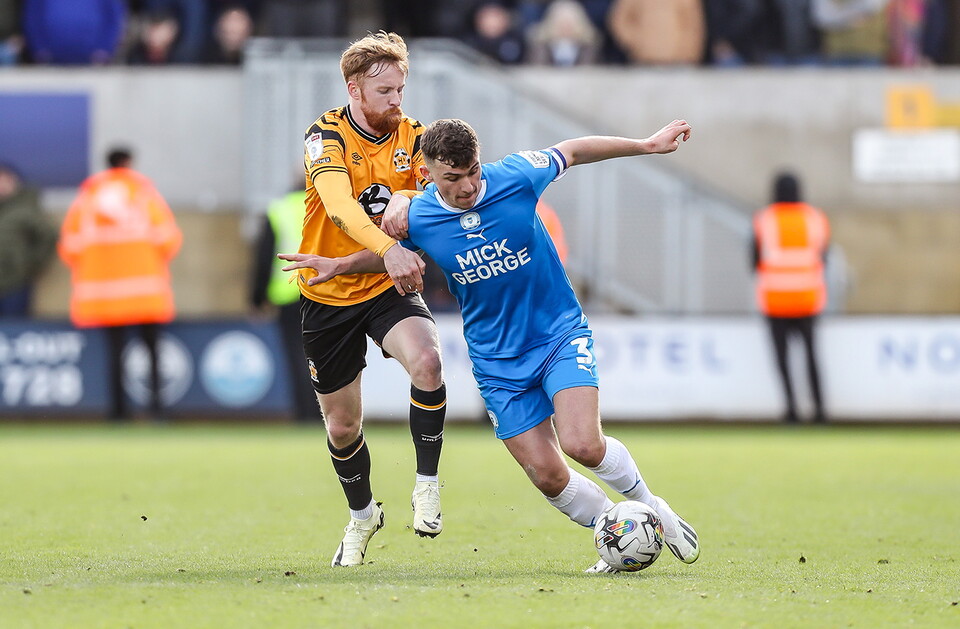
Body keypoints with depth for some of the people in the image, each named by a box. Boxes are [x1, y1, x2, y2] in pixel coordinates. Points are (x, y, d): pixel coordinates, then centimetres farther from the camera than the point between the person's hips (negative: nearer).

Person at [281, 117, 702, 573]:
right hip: (497, 361, 2)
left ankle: (649, 506, 4)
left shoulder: (515, 176, -15)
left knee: (582, 444, -23)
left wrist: (649, 145, 8)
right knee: (547, 476, -6)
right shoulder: (418, 218, -10)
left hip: (559, 332, -2)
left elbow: (574, 151, 3)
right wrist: (341, 264, 0)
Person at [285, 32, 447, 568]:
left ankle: (427, 484, -13)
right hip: (328, 296, -1)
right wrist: (387, 249, -50)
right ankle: (363, 514, 40)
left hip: (391, 287, 1)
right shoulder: (326, 136, -15)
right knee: (343, 426, 10)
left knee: (426, 361, -31)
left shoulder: (413, 138, -2)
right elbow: (339, 206, -33)